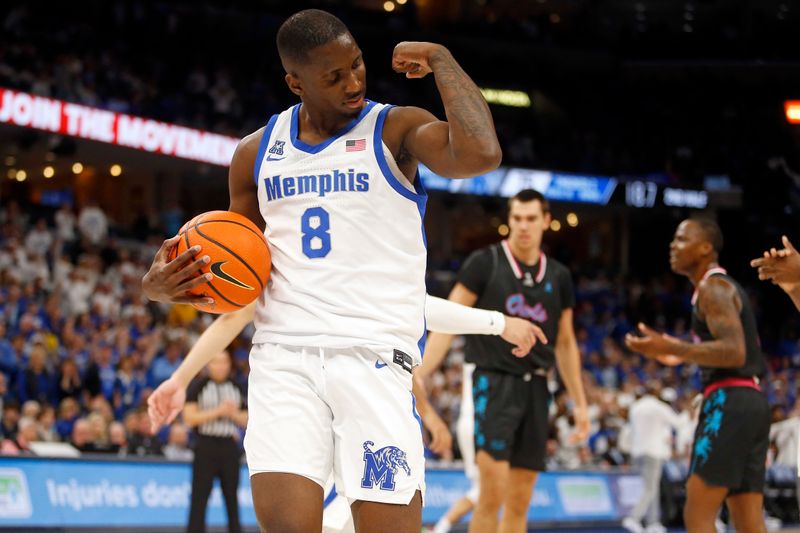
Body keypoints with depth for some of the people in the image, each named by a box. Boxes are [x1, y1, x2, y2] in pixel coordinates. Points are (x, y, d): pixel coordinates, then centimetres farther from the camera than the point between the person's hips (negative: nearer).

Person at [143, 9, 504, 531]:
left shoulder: (396, 130, 3)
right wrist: (165, 286, 5)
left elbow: (481, 154, -19)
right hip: (283, 356, 3)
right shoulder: (257, 152, 16)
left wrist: (441, 59, -8)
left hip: (373, 357, -2)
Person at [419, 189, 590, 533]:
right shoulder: (485, 262, -3)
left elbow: (565, 343, 18)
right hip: (493, 382, -5)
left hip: (535, 388, 5)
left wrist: (579, 403, 15)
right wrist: (417, 377, -13)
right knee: (492, 494, -15)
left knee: (519, 503, 5)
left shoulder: (558, 277, 11)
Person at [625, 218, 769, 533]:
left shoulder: (713, 287, -8)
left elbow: (735, 352, -21)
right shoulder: (727, 288, 23)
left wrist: (672, 349, -25)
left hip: (729, 403, -10)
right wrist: (684, 355, 30)